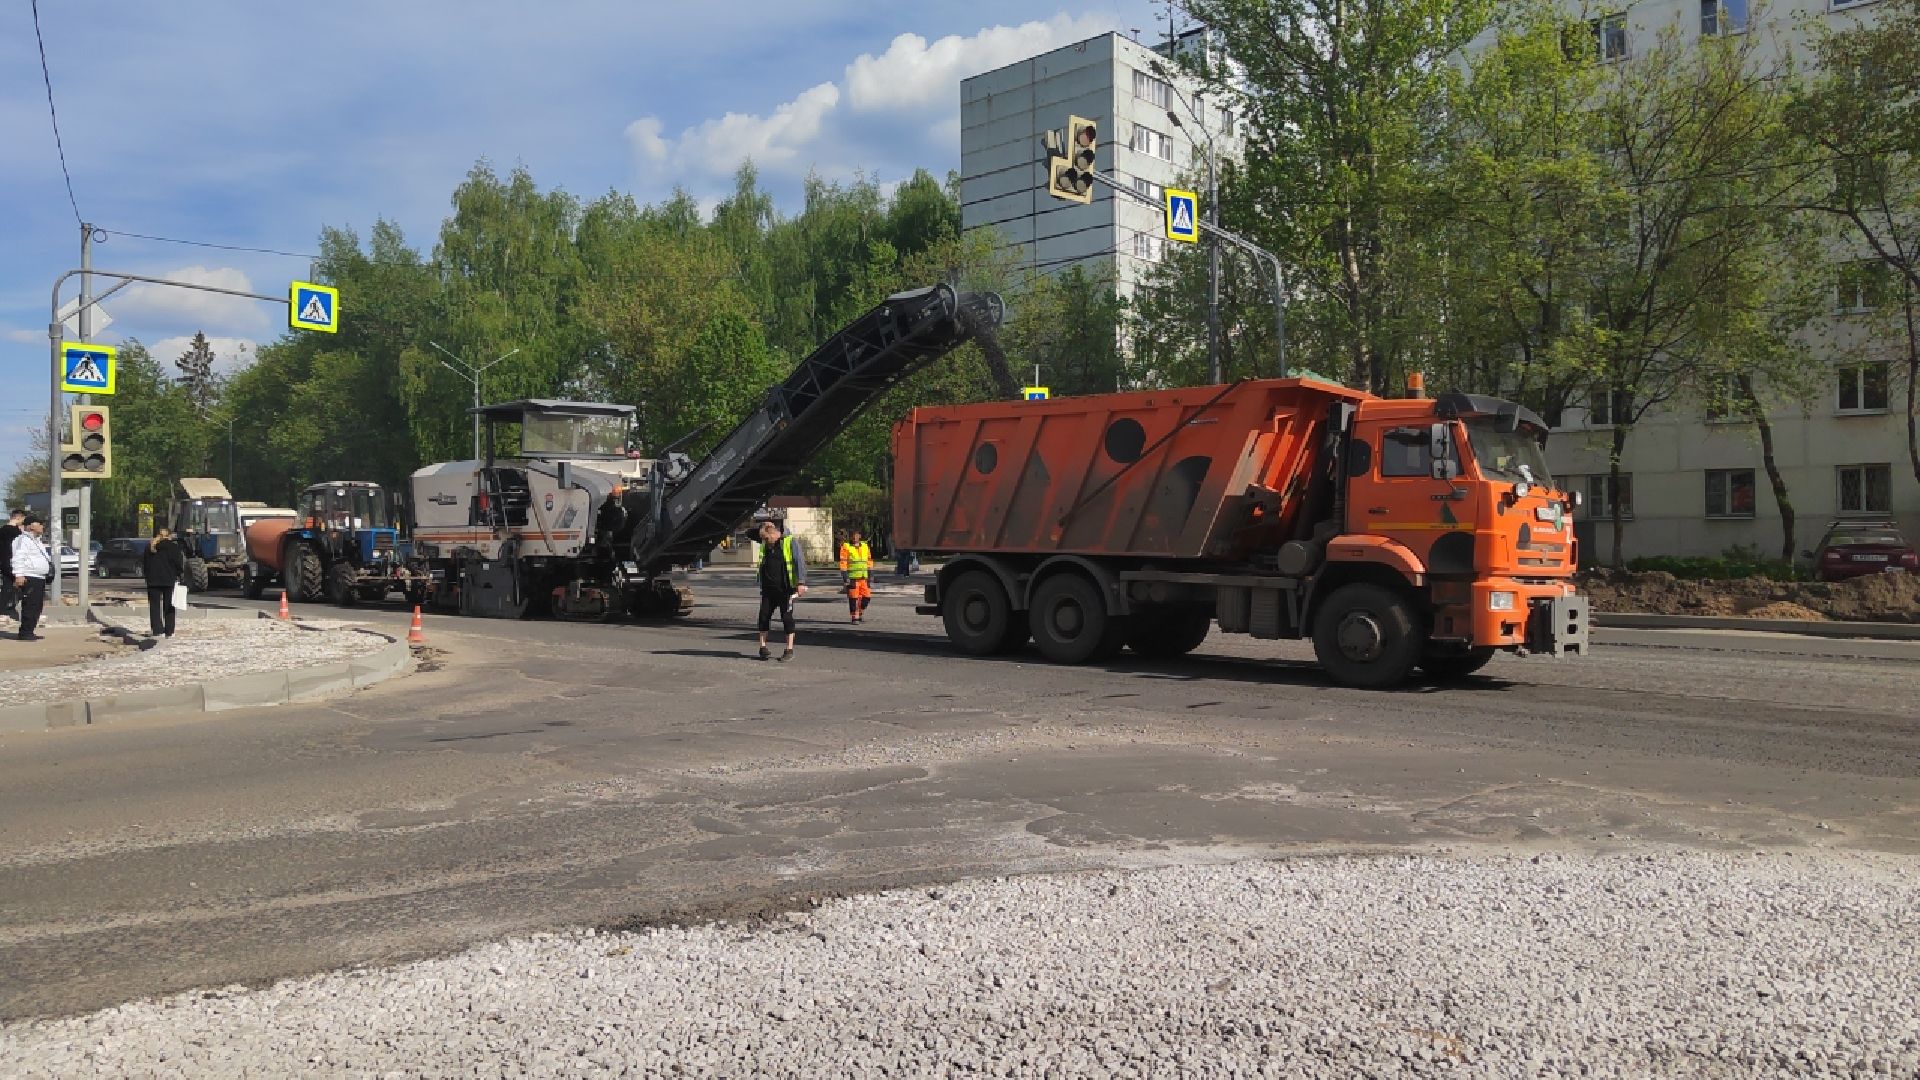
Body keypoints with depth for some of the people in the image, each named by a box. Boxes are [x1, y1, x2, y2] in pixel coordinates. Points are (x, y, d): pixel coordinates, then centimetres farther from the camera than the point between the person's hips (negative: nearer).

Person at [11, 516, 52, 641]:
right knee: (30, 606, -12)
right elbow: (18, 558, -20)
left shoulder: (36, 541, 23)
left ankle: (29, 632, 17)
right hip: (29, 579, -10)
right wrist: (19, 575, -27)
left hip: (39, 579, 10)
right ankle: (25, 633, -10)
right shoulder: (24, 540, -10)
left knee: (37, 606, 11)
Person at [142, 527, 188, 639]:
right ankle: (169, 631, 4)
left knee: (154, 606, 6)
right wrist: (180, 574, 5)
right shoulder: (172, 546, -6)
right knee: (168, 607, 5)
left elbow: (144, 563, 10)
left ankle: (157, 630, -1)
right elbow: (179, 562, -9)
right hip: (169, 580, -3)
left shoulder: (150, 547, 7)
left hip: (153, 580, 3)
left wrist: (147, 576, 16)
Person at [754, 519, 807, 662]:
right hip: (768, 589, 6)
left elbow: (800, 562, -11)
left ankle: (789, 650, 5)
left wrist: (801, 582, -20)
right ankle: (763, 647, 11)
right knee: (764, 615, 2)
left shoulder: (790, 542, -5)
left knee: (787, 617, -2)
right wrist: (761, 586, 23)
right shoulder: (764, 546, 14)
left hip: (785, 588, -6)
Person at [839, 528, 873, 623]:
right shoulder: (845, 547, -2)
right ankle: (855, 617, 7)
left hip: (864, 578, 4)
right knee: (854, 598, -3)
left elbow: (869, 562, 15)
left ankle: (861, 612, 24)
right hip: (852, 578, -4)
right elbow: (843, 563, -7)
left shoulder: (865, 546, 12)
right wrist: (845, 578, -13)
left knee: (867, 596, 3)